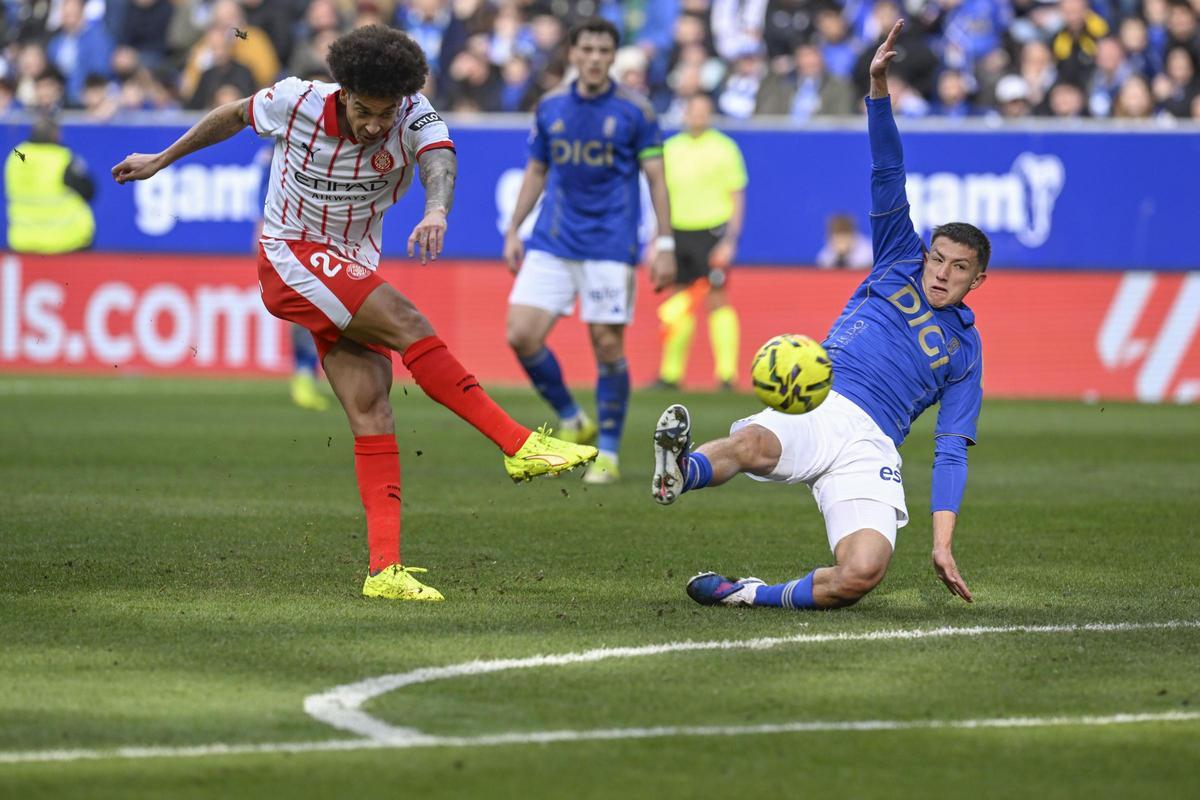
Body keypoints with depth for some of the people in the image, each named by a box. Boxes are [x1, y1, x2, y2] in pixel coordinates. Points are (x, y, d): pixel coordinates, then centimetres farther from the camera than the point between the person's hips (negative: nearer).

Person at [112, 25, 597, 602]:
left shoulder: (415, 117, -13)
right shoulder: (296, 101, -14)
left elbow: (439, 160, -35)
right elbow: (232, 117, 6)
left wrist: (436, 210, -58)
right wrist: (161, 160, 16)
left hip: (351, 273, 4)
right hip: (290, 258, -4)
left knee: (372, 410, -9)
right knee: (406, 321, -25)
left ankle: (384, 569, -13)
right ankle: (520, 446, -26)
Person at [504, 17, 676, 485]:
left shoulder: (635, 112, -3)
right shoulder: (550, 108, 7)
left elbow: (655, 179, -1)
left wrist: (665, 244, -6)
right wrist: (513, 231, 11)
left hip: (610, 248, -4)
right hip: (551, 245, 4)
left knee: (608, 346, -5)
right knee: (521, 335, -7)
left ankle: (608, 453, 9)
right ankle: (571, 421, 14)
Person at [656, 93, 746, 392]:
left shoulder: (724, 148, -1)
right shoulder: (670, 149, 11)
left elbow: (737, 197, -1)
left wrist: (730, 241, -9)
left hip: (711, 231, -4)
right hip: (678, 231, 4)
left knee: (716, 299, -8)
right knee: (679, 300, 6)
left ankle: (727, 372, -6)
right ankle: (671, 372, 12)